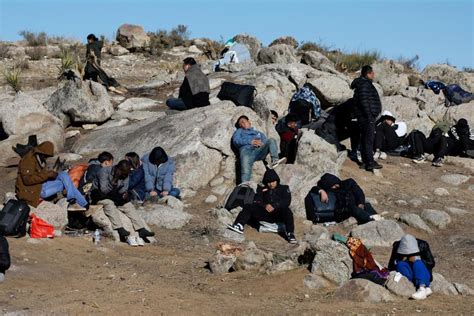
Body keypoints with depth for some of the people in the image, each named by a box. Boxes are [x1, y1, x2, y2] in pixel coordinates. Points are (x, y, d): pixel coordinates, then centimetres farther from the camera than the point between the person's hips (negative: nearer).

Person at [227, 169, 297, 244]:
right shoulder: (262, 190, 25)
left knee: (286, 210, -35)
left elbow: (287, 201, 1)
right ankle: (239, 226, -39)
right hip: (265, 214, 2)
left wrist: (274, 206, -13)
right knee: (248, 207, -18)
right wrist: (265, 205, -9)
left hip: (278, 213, -2)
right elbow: (257, 201, 12)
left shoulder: (284, 188, 18)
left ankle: (290, 234, -43)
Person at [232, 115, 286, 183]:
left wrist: (261, 143, -6)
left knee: (271, 140, -23)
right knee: (246, 171, -31)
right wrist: (250, 142, -3)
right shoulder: (239, 131, 36)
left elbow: (266, 141, 20)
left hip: (260, 151, 2)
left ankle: (275, 160, -43)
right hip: (246, 150, -2)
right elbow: (236, 141, 12)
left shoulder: (259, 133, 40)